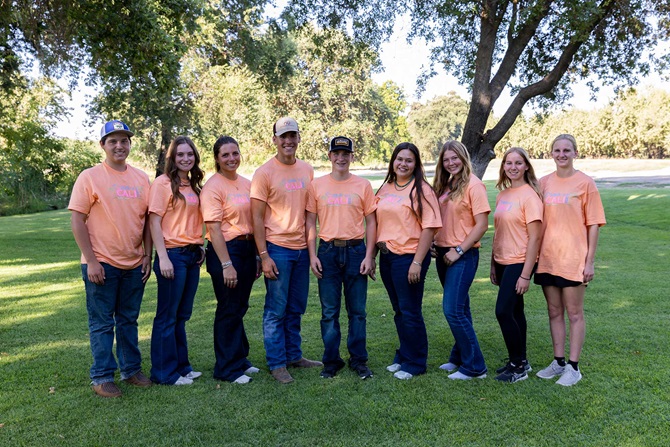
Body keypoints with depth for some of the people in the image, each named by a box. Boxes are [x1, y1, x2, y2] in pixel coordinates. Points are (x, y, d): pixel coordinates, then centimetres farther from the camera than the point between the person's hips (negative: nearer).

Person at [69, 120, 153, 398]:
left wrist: (147, 256, 6)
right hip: (102, 264, -4)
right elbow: (77, 221, -8)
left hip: (134, 265, 4)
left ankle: (131, 369, 27)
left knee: (129, 320, 15)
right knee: (102, 323, 5)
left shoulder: (141, 178, 8)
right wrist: (91, 261, -13)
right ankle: (102, 377, 16)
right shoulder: (89, 177, -5)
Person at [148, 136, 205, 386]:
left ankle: (181, 366, 26)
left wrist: (200, 246, 11)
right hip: (173, 255, -7)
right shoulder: (163, 183, -8)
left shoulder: (193, 185, 13)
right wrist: (163, 257, -17)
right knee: (167, 316, 2)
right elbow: (154, 222, -12)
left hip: (193, 255, 7)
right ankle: (164, 373, 13)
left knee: (182, 315, 15)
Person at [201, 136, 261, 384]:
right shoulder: (213, 187, -10)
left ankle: (239, 359, 31)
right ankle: (227, 368, 16)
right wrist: (226, 264, -19)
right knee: (228, 310, 2)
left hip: (248, 249, 7)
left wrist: (257, 256, 13)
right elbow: (214, 228, -15)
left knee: (240, 308, 16)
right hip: (225, 250, -6)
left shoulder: (246, 184, 10)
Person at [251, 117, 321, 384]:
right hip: (277, 249, -5)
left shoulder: (307, 171, 8)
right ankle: (276, 363, 15)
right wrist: (264, 256, -13)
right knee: (276, 310, 3)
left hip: (302, 248, 5)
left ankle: (294, 355, 29)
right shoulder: (264, 173, -7)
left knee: (296, 309, 15)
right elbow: (257, 218, -8)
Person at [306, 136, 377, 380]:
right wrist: (312, 255, -3)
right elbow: (310, 222, 5)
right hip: (327, 252, 0)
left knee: (357, 310, 7)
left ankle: (359, 360, 20)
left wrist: (369, 256, -4)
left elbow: (371, 222, 3)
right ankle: (331, 361, 19)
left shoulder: (363, 185, 3)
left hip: (356, 251, 0)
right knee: (329, 311, 6)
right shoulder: (316, 185, 4)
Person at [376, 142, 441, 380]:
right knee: (399, 311, 17)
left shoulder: (421, 190, -9)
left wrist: (417, 262, -19)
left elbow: (429, 228, -14)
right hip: (387, 256, 6)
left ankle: (415, 363, 19)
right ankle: (403, 357, 32)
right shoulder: (385, 189, 10)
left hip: (409, 256, -6)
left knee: (410, 312, 3)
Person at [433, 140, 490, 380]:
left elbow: (482, 225, -15)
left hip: (463, 255, -7)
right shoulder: (446, 185, 12)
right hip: (443, 253, 7)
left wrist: (459, 250, -15)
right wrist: (435, 243, 2)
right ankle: (459, 358, 27)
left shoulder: (473, 185, -10)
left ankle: (474, 367, 3)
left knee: (453, 309, -9)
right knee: (459, 307, 16)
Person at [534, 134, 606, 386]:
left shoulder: (585, 183, -4)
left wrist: (590, 261, -9)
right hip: (547, 258, 4)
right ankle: (559, 362, 25)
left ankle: (574, 367, 15)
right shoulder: (544, 183, 7)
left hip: (573, 258, -4)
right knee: (554, 312, 13)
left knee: (574, 313, 5)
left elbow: (593, 224, -5)